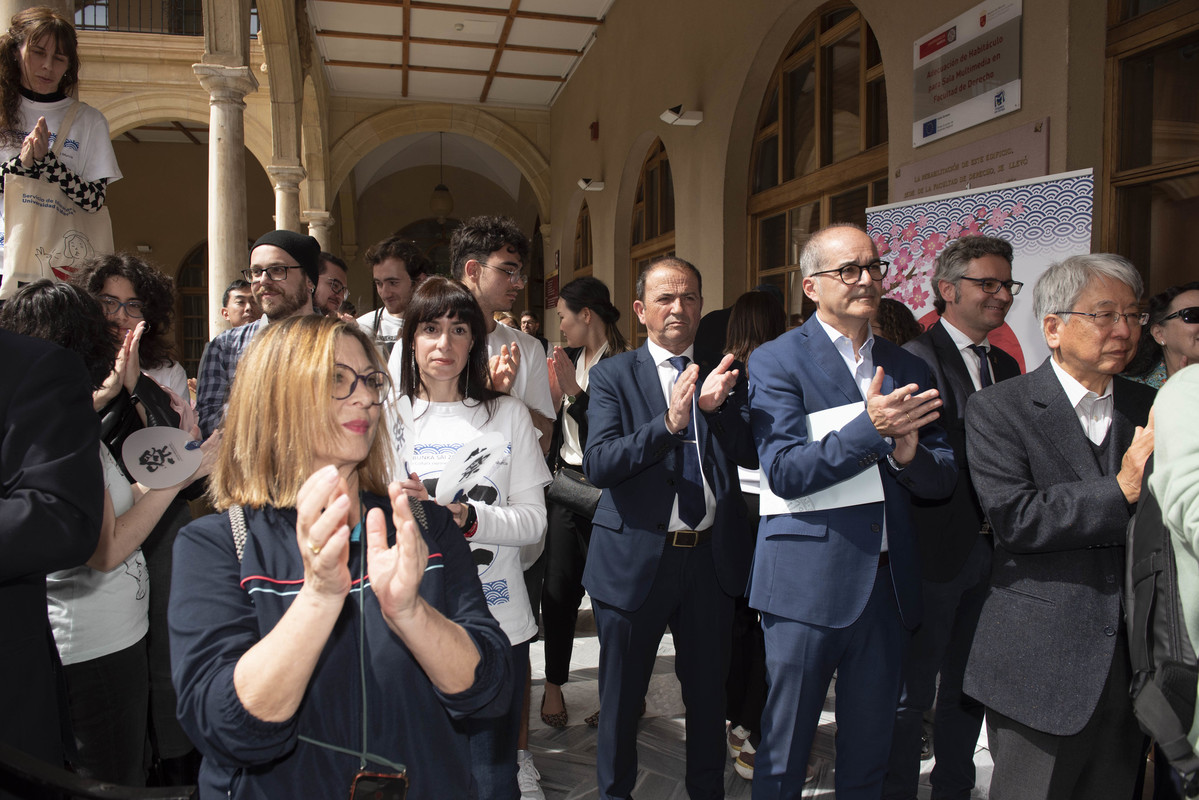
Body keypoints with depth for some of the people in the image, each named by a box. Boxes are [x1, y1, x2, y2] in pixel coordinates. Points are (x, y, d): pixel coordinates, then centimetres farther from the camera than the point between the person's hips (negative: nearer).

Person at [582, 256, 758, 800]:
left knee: (708, 692, 18)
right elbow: (598, 464, -15)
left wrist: (717, 405, -20)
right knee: (621, 697, 14)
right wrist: (669, 422, -27)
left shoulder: (725, 376, 6)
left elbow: (751, 453, -3)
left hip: (712, 557, 3)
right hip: (637, 557, -2)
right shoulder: (612, 376, -3)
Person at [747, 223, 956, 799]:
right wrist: (869, 428, -25)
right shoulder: (777, 361, -6)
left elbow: (943, 480, 8)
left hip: (888, 586, 5)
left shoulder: (907, 369, 10)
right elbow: (784, 473, -16)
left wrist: (909, 454, -14)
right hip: (809, 584, -5)